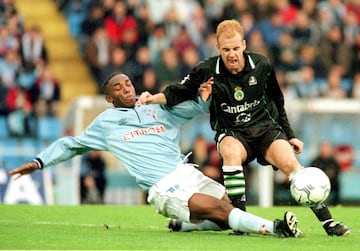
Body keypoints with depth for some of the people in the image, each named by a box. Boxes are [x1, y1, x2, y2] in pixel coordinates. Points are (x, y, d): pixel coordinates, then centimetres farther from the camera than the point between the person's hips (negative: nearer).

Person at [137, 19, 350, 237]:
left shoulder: (262, 65, -3)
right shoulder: (207, 71, -8)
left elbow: (277, 102, 12)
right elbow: (179, 92, 1)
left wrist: (290, 135, 14)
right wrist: (155, 98, -18)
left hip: (265, 127, 1)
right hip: (231, 133, -1)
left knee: (290, 164, -23)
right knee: (231, 152, -36)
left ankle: (327, 221, -16)